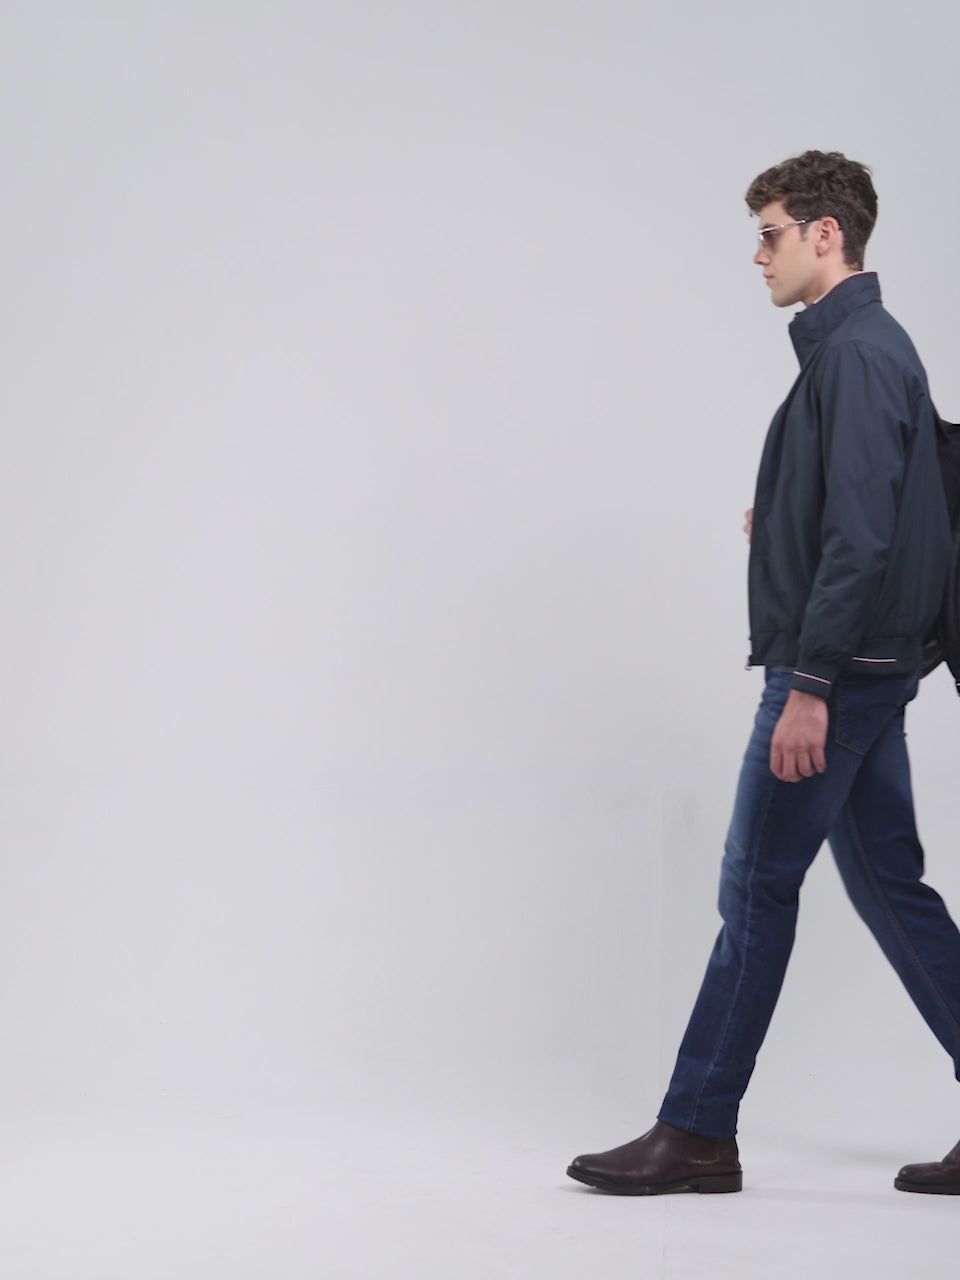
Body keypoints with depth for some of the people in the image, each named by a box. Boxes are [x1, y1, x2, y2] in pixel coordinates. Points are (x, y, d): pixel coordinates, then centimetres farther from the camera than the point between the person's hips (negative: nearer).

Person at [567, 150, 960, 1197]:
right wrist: (781, 525, 10)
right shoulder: (861, 346, 17)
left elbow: (862, 534, -23)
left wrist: (809, 687, -24)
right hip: (867, 669, 10)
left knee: (757, 886, -3)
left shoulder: (857, 355, -15)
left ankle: (697, 1134, 6)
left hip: (833, 669, -10)